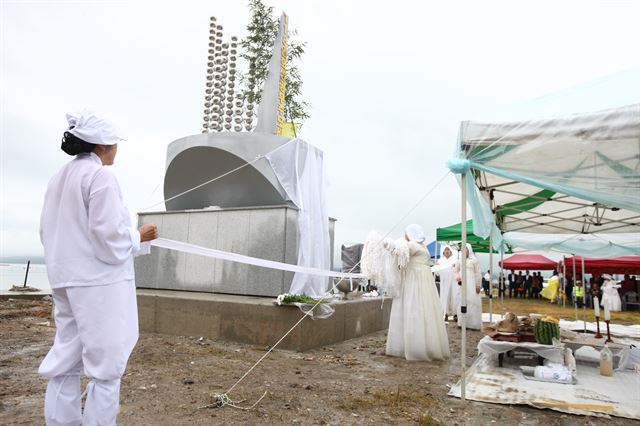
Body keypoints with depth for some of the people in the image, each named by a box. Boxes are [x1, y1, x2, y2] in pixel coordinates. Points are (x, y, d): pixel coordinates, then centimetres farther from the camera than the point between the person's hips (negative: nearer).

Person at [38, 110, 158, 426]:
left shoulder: (59, 178, 14)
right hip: (99, 283, -9)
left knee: (64, 364, 13)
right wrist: (138, 236, -2)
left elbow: (47, 231, 17)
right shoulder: (100, 175, -12)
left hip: (65, 281, 9)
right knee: (105, 366, -1)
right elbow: (110, 236, -19)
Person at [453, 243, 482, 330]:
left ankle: (474, 324, -2)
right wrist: (458, 278, -1)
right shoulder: (459, 261, 11)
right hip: (462, 284, 4)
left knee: (472, 302, -7)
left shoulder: (474, 260, 0)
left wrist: (478, 285, -7)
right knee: (462, 302, 6)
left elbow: (478, 274, -2)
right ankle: (463, 323, 13)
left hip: (471, 284, -4)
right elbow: (456, 271, 18)